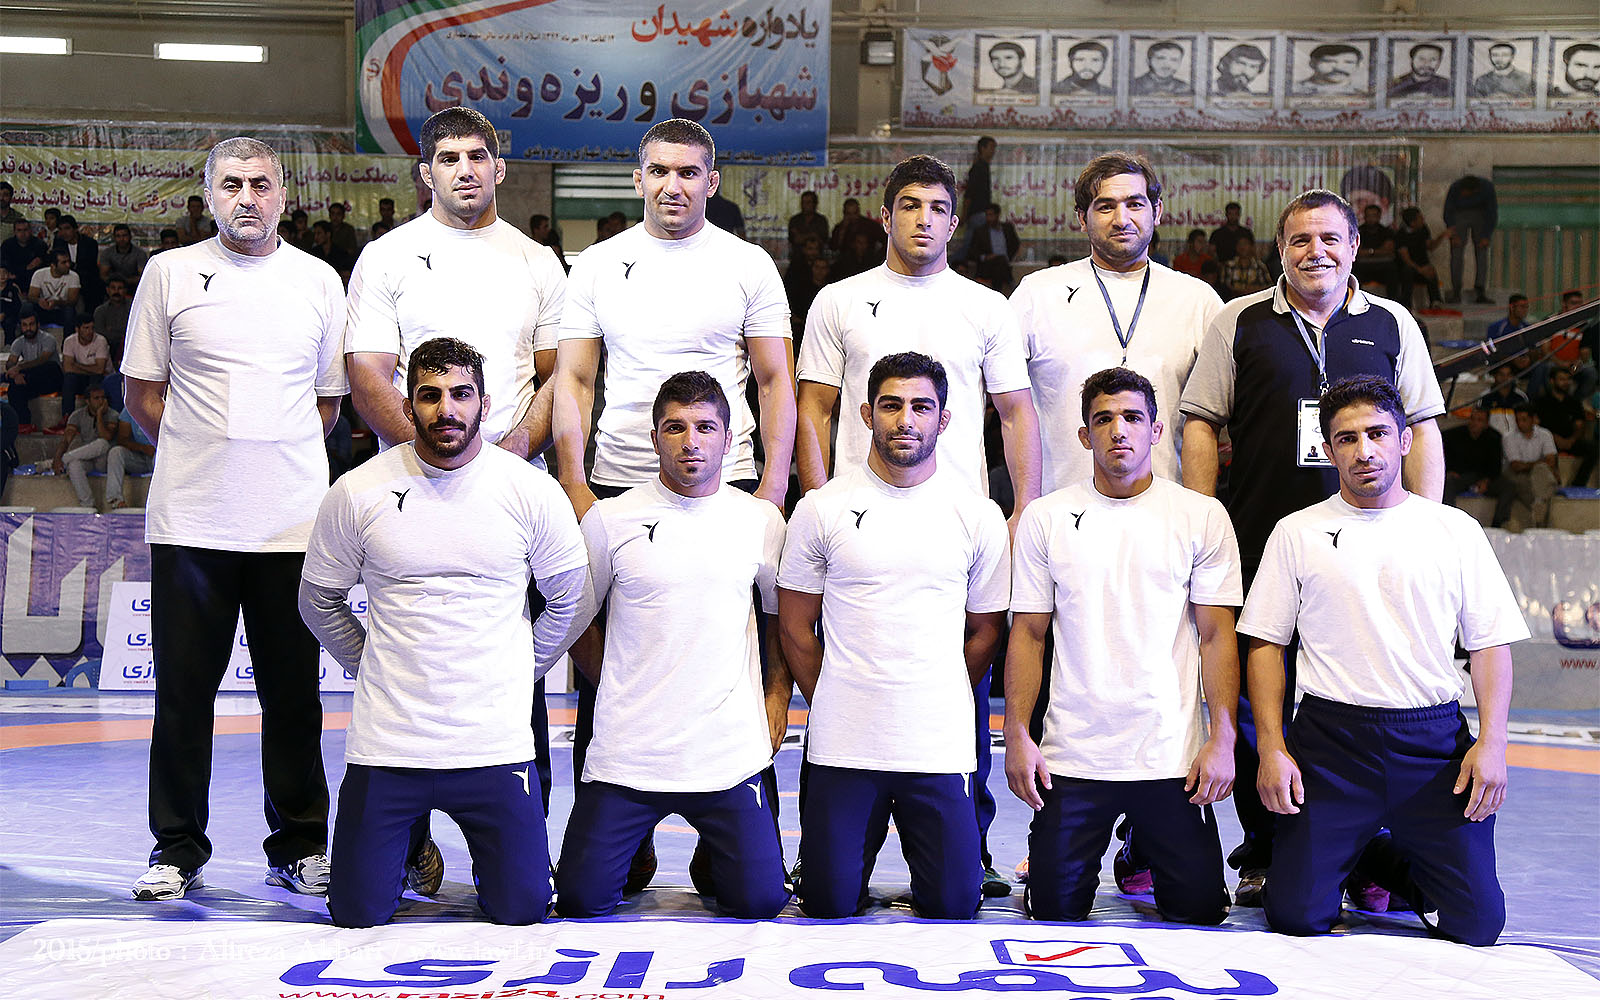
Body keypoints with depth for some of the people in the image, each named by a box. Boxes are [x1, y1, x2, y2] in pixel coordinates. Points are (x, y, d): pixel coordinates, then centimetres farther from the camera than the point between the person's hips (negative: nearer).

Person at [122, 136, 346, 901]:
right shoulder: (170, 273, 6)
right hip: (189, 517, -1)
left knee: (293, 691, 5)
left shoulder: (318, 281, 9)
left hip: (291, 519, 1)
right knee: (184, 689, 3)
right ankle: (177, 849, 14)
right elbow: (141, 387, 9)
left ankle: (298, 847, 15)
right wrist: (203, 454, 4)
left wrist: (280, 457, 7)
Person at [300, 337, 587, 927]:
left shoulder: (533, 492, -3)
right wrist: (376, 670, 9)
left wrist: (515, 674, 9)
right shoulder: (357, 493, -3)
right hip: (386, 744, 0)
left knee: (522, 907, -2)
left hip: (495, 741, 0)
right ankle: (413, 840, 32)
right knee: (357, 912, 0)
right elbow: (319, 602, 12)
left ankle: (483, 843, 31)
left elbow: (571, 602, 11)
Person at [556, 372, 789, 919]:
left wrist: (778, 696, 9)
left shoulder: (761, 520, 5)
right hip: (627, 748, 0)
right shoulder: (610, 519, 0)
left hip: (732, 751, 1)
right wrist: (617, 689, 11)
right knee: (580, 901, -4)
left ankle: (712, 858, 26)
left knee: (760, 899, -7)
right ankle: (636, 843, 28)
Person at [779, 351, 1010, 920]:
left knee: (953, 905, -2)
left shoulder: (978, 516, 4)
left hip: (941, 746, 1)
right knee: (829, 906, -1)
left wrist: (936, 709, 12)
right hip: (842, 745, 0)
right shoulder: (821, 510, 1)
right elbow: (795, 626, 8)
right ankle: (867, 834, 30)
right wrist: (839, 707, 8)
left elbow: (985, 630, 13)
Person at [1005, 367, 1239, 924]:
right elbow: (1028, 632, 6)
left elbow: (1218, 635, 1)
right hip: (1072, 757, 1)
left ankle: (1145, 847, 30)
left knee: (1199, 908, 0)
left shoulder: (1202, 517, 2)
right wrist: (1017, 736, -2)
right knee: (1054, 909, 1)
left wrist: (1223, 739, -7)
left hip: (1173, 756, 0)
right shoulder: (1045, 518, 5)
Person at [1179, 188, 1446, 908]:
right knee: (1254, 702, 2)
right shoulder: (1238, 322, 9)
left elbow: (1423, 430, 13)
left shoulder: (1392, 324, 13)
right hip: (1257, 546, 0)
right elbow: (1201, 424, 7)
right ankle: (1263, 857, 14)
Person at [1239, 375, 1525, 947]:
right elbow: (1266, 643, 6)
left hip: (1435, 740, 1)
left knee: (1475, 923, -6)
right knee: (1295, 916, -7)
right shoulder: (1297, 533, 6)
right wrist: (1272, 747, -5)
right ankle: (1343, 855, 25)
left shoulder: (1456, 530, 9)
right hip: (1331, 739, -1)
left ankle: (1385, 860, 23)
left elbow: (1491, 644, 8)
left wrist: (1492, 741, -5)